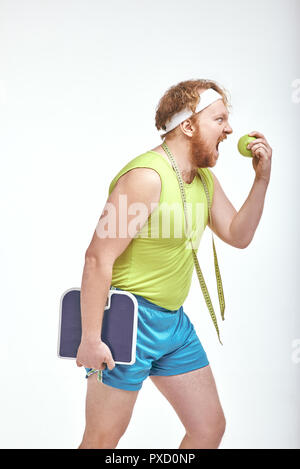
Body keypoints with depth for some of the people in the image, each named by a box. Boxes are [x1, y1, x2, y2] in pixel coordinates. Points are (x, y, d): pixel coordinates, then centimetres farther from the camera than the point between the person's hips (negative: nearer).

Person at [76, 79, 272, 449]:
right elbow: (98, 257, -23)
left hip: (174, 321, 9)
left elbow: (238, 235, 15)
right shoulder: (146, 175, -20)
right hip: (128, 322, -9)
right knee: (102, 441, 4)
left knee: (210, 426, 13)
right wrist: (90, 338, -22)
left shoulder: (205, 179, 9)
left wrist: (262, 179, 2)